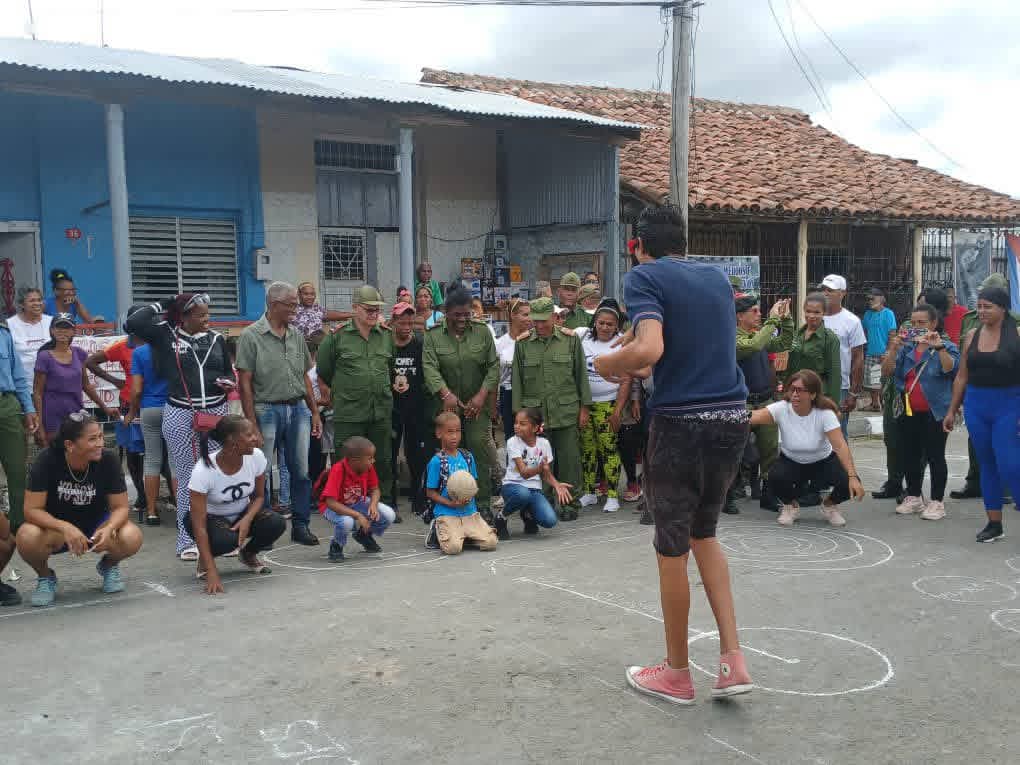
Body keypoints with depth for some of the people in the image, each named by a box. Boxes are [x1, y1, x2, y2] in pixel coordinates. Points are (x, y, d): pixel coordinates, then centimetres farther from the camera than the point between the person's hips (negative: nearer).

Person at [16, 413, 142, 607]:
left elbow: (121, 507, -13)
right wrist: (65, 528, -38)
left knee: (132, 538, -29)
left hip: (95, 525, 1)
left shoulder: (108, 460, -19)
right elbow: (32, 509, -22)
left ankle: (108, 565, 9)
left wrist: (109, 528, -35)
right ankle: (45, 576, 1)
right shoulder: (48, 459, -22)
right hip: (54, 526, -1)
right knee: (27, 537, -34)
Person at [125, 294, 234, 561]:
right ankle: (187, 541, 12)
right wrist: (161, 306, -2)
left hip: (216, 412, 3)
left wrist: (229, 382, -4)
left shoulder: (216, 339, 10)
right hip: (181, 416, -2)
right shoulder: (166, 334, 1)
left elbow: (229, 371, 18)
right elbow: (132, 323, -12)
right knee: (187, 478, 4)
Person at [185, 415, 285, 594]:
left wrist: (247, 520, -26)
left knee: (276, 524, -25)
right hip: (210, 518, -4)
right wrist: (211, 572, -38)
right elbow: (199, 525, -31)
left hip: (242, 514, 4)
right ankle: (205, 558, 0)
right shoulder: (203, 471, -31)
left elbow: (259, 496, -3)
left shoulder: (256, 456, -20)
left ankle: (248, 553, 8)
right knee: (226, 539, -37)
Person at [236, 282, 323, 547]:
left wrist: (314, 412, 12)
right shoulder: (251, 336, -6)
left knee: (301, 472, 7)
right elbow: (245, 384, -9)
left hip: (298, 409, 5)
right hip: (267, 410, -5)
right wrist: (252, 425, -13)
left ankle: (301, 525, 18)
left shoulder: (297, 335, 10)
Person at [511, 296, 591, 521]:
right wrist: (518, 412, 5)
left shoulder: (570, 340, 3)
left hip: (567, 413, -1)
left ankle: (571, 503, 15)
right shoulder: (523, 343, 5)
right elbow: (516, 380, 9)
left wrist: (584, 408, 4)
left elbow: (581, 375, 7)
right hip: (534, 413, 1)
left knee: (569, 459, 2)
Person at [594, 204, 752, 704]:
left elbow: (650, 349, -22)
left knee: (672, 548, 9)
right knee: (703, 533, 23)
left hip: (681, 421, -6)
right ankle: (733, 659, 16)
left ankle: (677, 673, 23)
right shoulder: (717, 278, 14)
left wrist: (609, 363, -3)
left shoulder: (644, 276, -6)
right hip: (733, 417, 6)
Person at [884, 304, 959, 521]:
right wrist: (894, 349, -12)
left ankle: (937, 501, 7)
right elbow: (887, 371, 1)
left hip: (934, 413, -5)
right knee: (910, 456, 12)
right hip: (908, 413, 5)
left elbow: (950, 368, -20)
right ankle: (913, 497, 25)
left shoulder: (946, 346, -1)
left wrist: (938, 347, -29)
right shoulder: (906, 347, 10)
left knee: (935, 456, -1)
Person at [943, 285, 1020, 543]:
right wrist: (952, 410, 12)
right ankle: (994, 523, 18)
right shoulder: (972, 336, 7)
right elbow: (962, 376, 12)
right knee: (987, 464, 10)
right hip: (976, 406, 5)